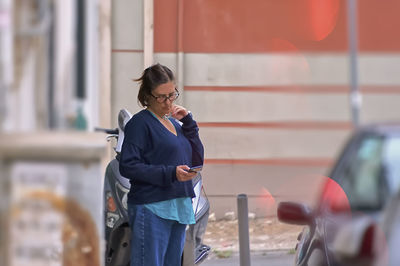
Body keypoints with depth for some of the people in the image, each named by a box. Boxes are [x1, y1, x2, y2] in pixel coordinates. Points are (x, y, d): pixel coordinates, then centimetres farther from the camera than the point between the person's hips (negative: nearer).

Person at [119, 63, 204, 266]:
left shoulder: (175, 124, 19)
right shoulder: (140, 123, -5)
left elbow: (198, 160, 13)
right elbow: (128, 166, -14)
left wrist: (188, 123, 5)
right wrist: (170, 173, -21)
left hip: (180, 209, 8)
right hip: (151, 209, -8)